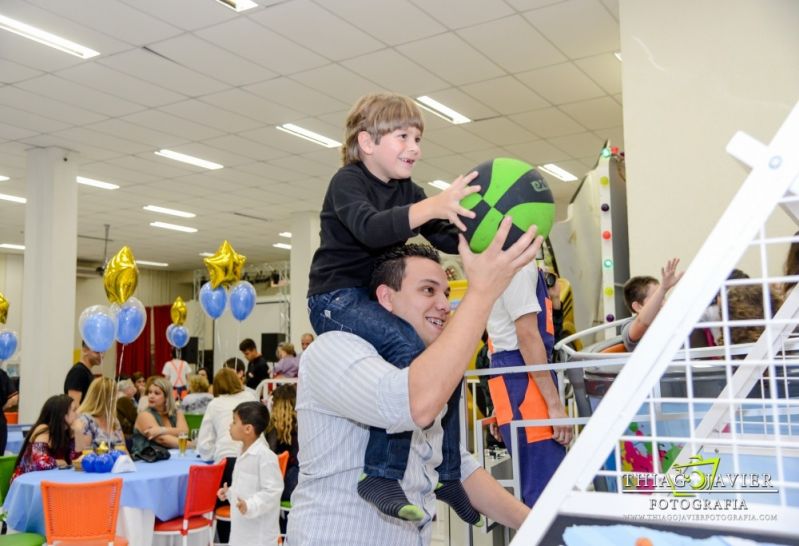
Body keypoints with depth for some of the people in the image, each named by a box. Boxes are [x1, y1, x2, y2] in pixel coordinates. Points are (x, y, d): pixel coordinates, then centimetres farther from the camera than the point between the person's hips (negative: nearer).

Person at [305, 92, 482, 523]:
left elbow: (450, 239, 4)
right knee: (412, 351, -32)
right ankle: (381, 475, -27)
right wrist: (432, 207, -48)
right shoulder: (348, 181, -13)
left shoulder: (408, 192, 10)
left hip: (379, 299, 9)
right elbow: (370, 229, -34)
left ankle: (446, 473, 18)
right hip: (337, 297, -9)